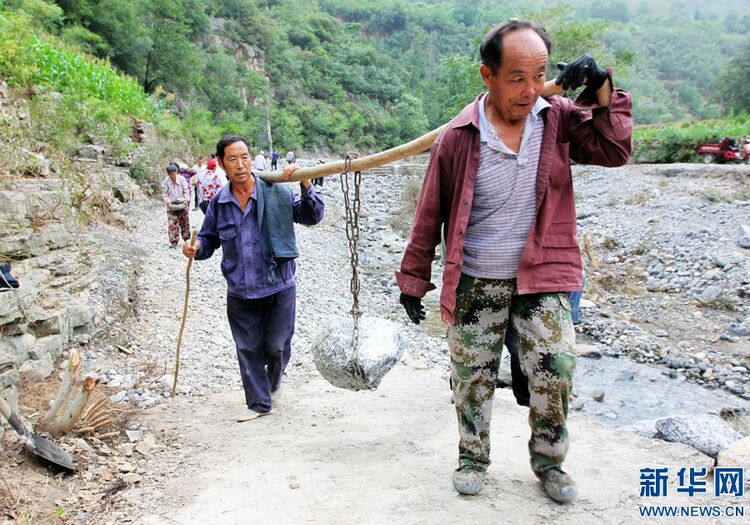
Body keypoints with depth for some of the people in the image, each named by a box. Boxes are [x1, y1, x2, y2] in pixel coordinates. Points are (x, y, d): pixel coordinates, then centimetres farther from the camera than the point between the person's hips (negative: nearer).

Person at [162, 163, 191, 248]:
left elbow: (186, 191, -2)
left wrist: (186, 200, -18)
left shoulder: (182, 179, -5)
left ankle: (187, 239, 26)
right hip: (171, 206, -1)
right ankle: (173, 242, -3)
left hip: (182, 205, 1)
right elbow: (164, 194, -3)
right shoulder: (165, 182, -6)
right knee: (172, 224, -7)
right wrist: (168, 202, -19)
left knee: (185, 222, 10)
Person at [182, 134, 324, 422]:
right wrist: (196, 247, -9)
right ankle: (259, 402, 29)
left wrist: (305, 186, -24)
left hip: (278, 287, -2)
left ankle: (274, 380, 41)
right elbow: (209, 238, 13)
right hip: (240, 293, 3)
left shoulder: (276, 192, -8)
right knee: (248, 349, 11)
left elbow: (313, 216, -9)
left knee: (276, 346, 8)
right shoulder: (219, 202, 2)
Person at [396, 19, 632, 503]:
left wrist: (602, 90, -20)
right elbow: (430, 216, -4)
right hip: (475, 282, -1)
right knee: (473, 376, 9)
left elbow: (615, 151, -8)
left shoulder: (558, 118, -3)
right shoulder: (458, 137, -10)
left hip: (542, 279, 1)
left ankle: (549, 460, 24)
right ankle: (473, 458, 32)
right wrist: (413, 279, 1)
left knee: (554, 373, -1)